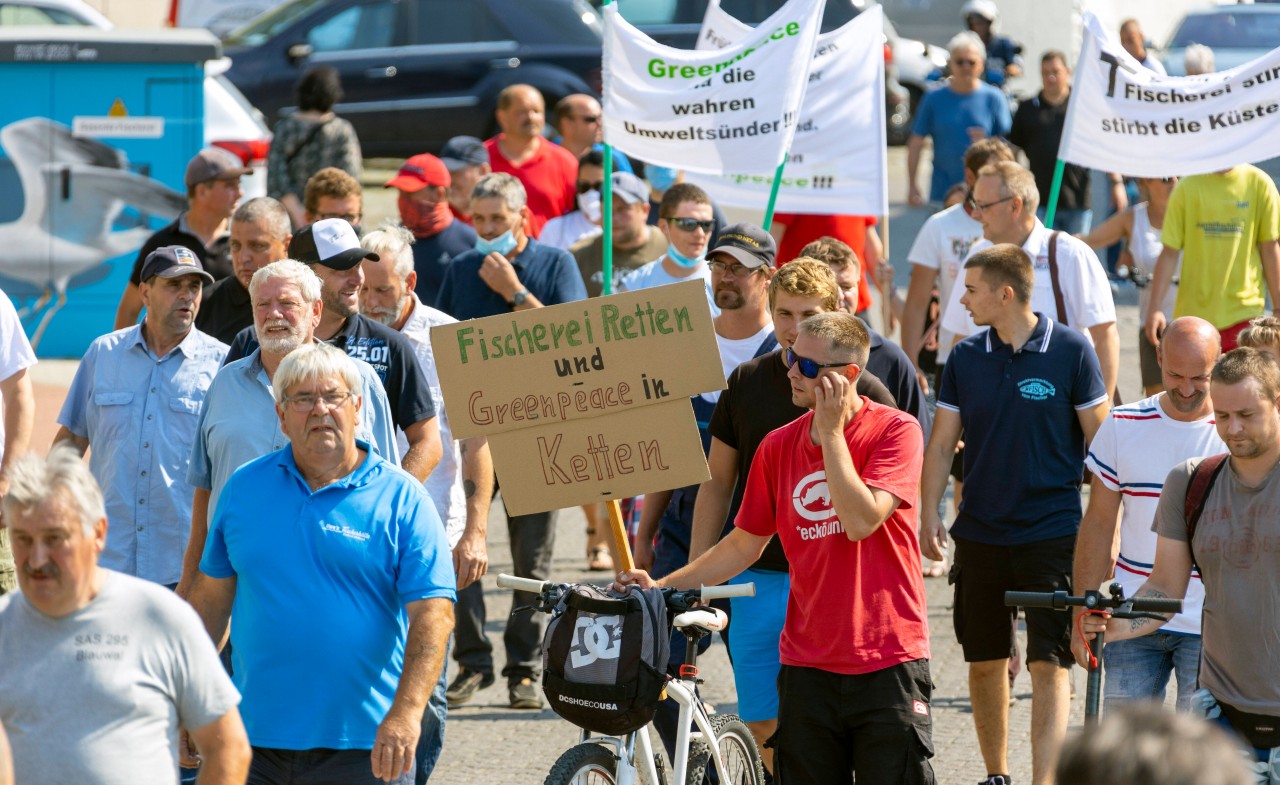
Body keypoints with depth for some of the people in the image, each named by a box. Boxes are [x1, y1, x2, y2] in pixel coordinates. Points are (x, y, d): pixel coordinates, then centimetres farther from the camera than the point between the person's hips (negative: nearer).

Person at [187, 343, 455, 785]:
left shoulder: (401, 499, -2)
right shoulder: (244, 488, 9)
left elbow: (433, 615, -9)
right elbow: (211, 595, 15)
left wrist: (406, 714, -21)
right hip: (257, 738, 3)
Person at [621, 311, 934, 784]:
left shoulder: (894, 431, -7)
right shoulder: (778, 447, 7)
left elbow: (861, 520, -20)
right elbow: (745, 543, 14)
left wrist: (831, 430, -15)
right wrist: (663, 586, 5)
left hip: (886, 660, -4)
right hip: (807, 665, 4)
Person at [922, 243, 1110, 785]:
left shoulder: (1070, 351, -6)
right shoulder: (964, 359, 4)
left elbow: (1099, 440, 0)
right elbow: (942, 444, 8)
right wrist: (927, 517, -3)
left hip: (1051, 531, -4)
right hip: (980, 532, 4)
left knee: (1049, 664, -10)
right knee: (985, 661, 11)